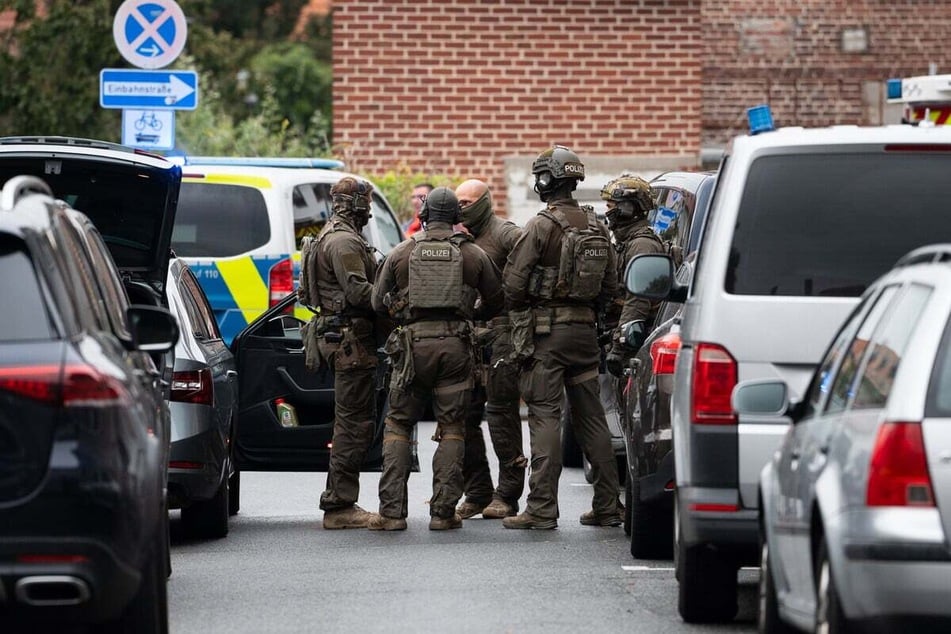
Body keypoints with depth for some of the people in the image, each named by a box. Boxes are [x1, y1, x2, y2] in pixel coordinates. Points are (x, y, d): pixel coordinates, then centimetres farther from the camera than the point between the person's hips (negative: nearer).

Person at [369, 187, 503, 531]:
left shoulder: (402, 252, 5)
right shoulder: (474, 255, 5)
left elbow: (378, 302, 10)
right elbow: (495, 302, 11)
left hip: (412, 343, 0)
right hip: (456, 344, 0)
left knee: (398, 425, 8)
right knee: (452, 428, 7)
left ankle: (391, 511, 1)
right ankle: (443, 511, 2)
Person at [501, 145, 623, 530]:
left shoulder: (542, 226, -12)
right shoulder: (596, 227, 9)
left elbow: (513, 283, -11)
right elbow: (610, 285, 13)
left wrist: (518, 315, 8)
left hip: (545, 331, -6)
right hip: (585, 329, 6)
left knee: (545, 417, -6)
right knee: (590, 417, 11)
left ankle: (542, 509, -10)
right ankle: (607, 506, 13)